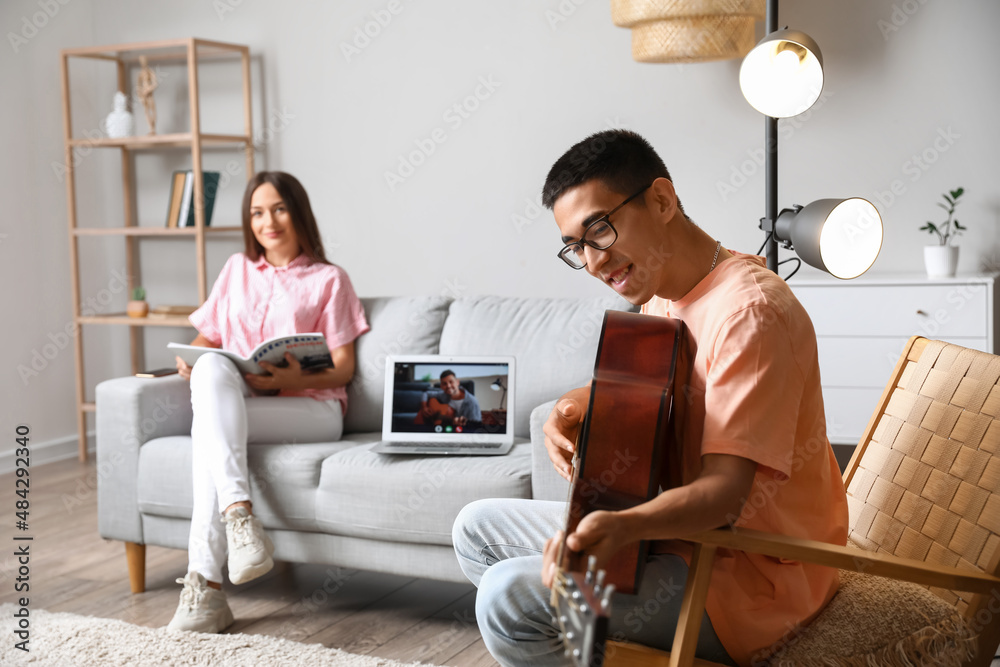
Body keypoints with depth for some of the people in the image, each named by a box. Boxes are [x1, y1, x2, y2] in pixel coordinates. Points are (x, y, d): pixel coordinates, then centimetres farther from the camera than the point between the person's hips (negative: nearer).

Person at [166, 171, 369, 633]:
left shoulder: (328, 279, 11)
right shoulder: (237, 270, 24)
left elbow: (342, 367, 4)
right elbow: (206, 338, 24)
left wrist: (296, 378, -16)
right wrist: (188, 359, 0)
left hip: (311, 408, -3)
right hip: (235, 403, 3)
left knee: (207, 424, -32)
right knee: (211, 368, -33)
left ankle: (205, 586, -36)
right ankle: (239, 514, -44)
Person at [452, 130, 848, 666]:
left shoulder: (748, 310, -24)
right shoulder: (660, 297, 7)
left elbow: (725, 492, -29)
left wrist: (622, 526, -48)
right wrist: (578, 408, -9)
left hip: (748, 578, -9)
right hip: (672, 525, 10)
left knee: (507, 595, -25)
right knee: (478, 527, 13)